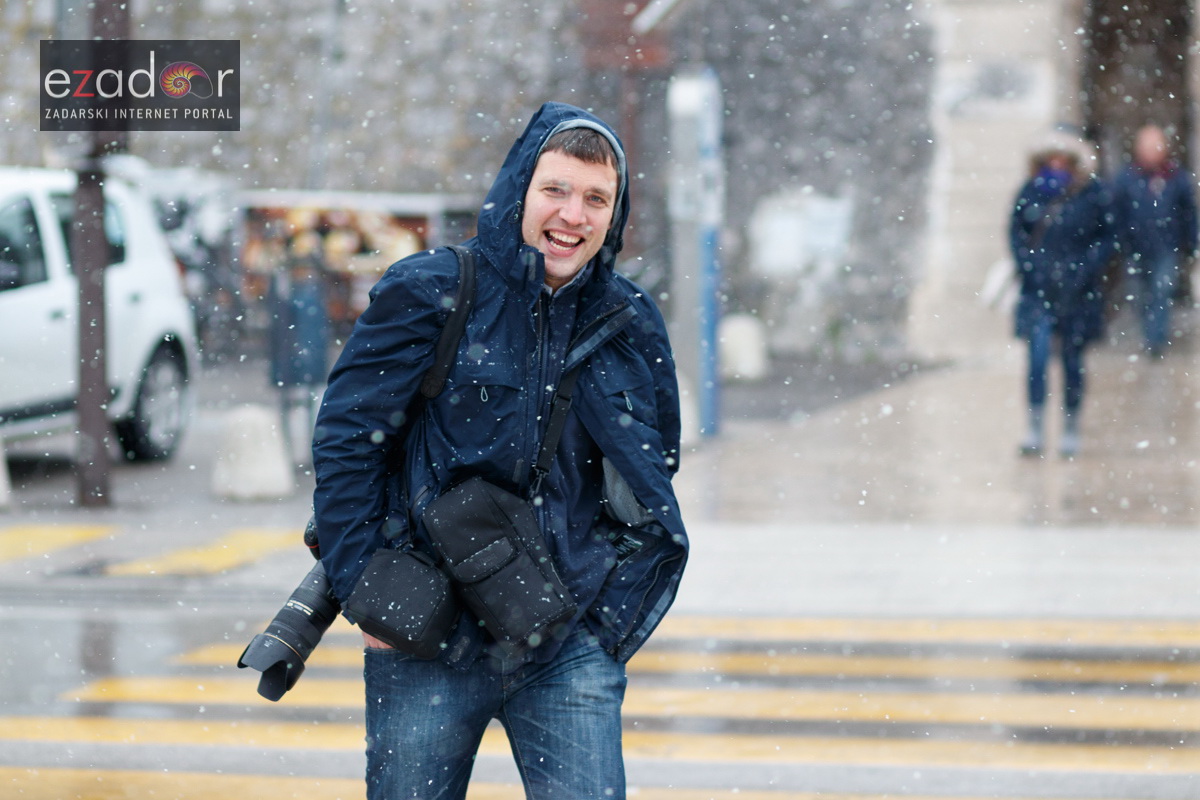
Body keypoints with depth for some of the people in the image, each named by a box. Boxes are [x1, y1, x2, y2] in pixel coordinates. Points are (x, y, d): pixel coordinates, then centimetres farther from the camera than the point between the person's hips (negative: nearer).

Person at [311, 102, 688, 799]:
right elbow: (345, 439, -3)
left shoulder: (630, 324, 6)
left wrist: (613, 617, 7)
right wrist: (367, 594, -8)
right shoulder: (430, 294, -5)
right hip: (429, 641, -2)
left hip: (569, 649, 2)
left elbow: (654, 476, 16)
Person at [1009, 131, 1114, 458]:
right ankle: (1035, 429, -4)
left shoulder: (1094, 195, -4)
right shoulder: (1031, 192, 0)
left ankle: (1071, 429, 19)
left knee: (1072, 359, 8)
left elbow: (1106, 239, 2)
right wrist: (1026, 264, -4)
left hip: (1077, 292, 0)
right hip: (1039, 288, 1)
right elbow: (1016, 231, 9)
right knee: (1037, 357, -10)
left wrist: (1086, 271, -10)